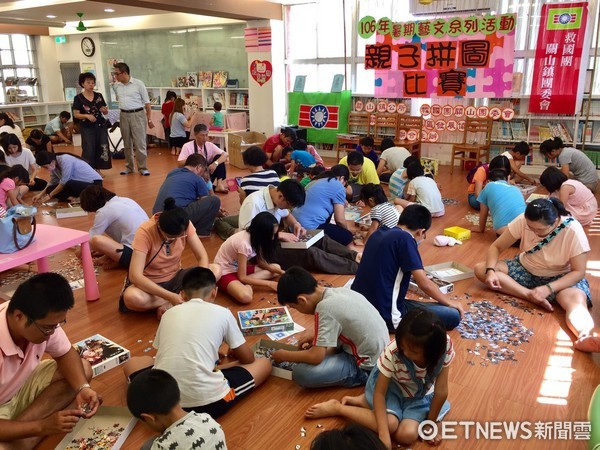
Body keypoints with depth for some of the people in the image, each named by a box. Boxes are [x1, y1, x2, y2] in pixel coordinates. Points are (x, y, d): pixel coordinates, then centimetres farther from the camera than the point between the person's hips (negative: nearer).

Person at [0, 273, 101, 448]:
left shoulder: (44, 320, -20)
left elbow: (65, 354, -2)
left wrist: (82, 388, -18)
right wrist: (43, 426, -35)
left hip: (21, 385, 7)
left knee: (84, 369, -4)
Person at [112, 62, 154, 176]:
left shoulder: (138, 83, -5)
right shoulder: (116, 86, 7)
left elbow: (146, 102, -3)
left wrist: (149, 119, -5)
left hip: (137, 114, -5)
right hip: (124, 115, 5)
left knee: (140, 142, -5)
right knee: (127, 143, 10)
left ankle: (142, 167, 2)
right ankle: (129, 167, 20)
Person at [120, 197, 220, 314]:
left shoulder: (185, 226, -18)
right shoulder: (145, 232, -29)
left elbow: (202, 257, -15)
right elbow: (135, 276, -34)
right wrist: (170, 296, -40)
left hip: (174, 278, 4)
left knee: (216, 270, -19)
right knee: (132, 297, -39)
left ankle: (168, 304, -18)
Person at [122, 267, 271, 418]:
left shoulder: (169, 313, 15)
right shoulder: (222, 313, 7)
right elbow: (248, 359, 17)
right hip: (205, 402, -3)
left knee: (132, 363, 35)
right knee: (264, 364, 20)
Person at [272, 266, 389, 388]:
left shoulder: (325, 308, -24)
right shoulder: (339, 291, 0)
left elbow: (316, 357, -22)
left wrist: (284, 355, -5)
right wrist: (316, 335, 13)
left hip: (368, 366, -9)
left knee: (301, 373, -16)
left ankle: (359, 376, -2)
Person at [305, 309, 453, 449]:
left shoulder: (444, 347, -31)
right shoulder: (392, 353, -35)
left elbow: (441, 390, -20)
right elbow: (380, 392, -28)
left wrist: (430, 423, -11)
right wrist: (384, 435, -35)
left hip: (419, 395, 3)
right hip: (391, 385, -3)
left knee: (407, 435, -21)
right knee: (390, 425, -29)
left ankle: (365, 401, 0)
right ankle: (336, 407, -9)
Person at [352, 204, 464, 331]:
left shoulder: (379, 233, 10)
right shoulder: (405, 238, -13)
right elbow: (425, 284, -13)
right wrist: (450, 302, 3)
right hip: (385, 315, -8)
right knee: (453, 316, -2)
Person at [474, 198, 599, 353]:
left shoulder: (573, 231, -25)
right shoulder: (523, 221, -18)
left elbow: (579, 272, -21)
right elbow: (496, 247, -11)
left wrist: (548, 288, -35)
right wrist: (491, 270, -30)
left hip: (559, 278, -3)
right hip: (525, 270, 4)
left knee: (577, 301, -37)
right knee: (480, 269, -19)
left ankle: (587, 337, -67)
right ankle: (531, 296, -29)